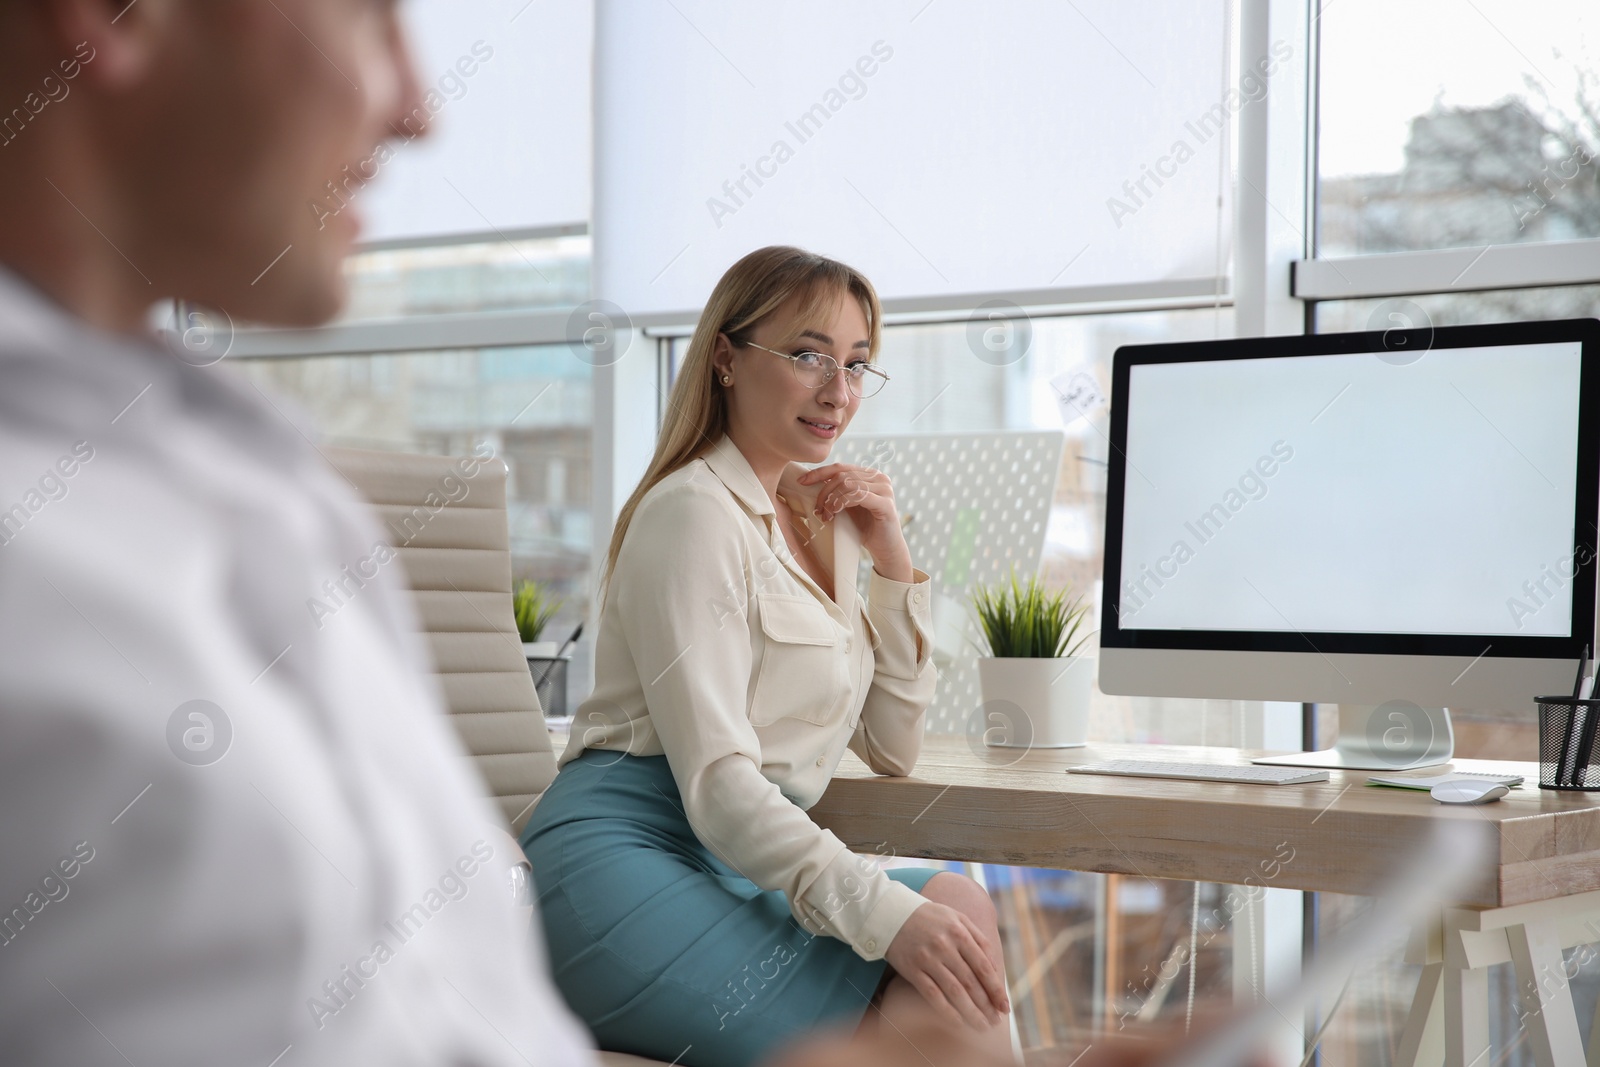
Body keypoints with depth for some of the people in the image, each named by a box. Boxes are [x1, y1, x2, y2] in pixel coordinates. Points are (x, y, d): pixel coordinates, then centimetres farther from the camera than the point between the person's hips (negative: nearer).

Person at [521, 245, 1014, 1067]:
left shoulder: (817, 524, 19)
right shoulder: (696, 511, -8)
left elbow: (891, 749, 19)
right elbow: (716, 781, -18)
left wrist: (894, 563, 9)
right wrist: (885, 914, -29)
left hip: (739, 867, 8)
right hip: (631, 859, -8)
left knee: (955, 906, -16)